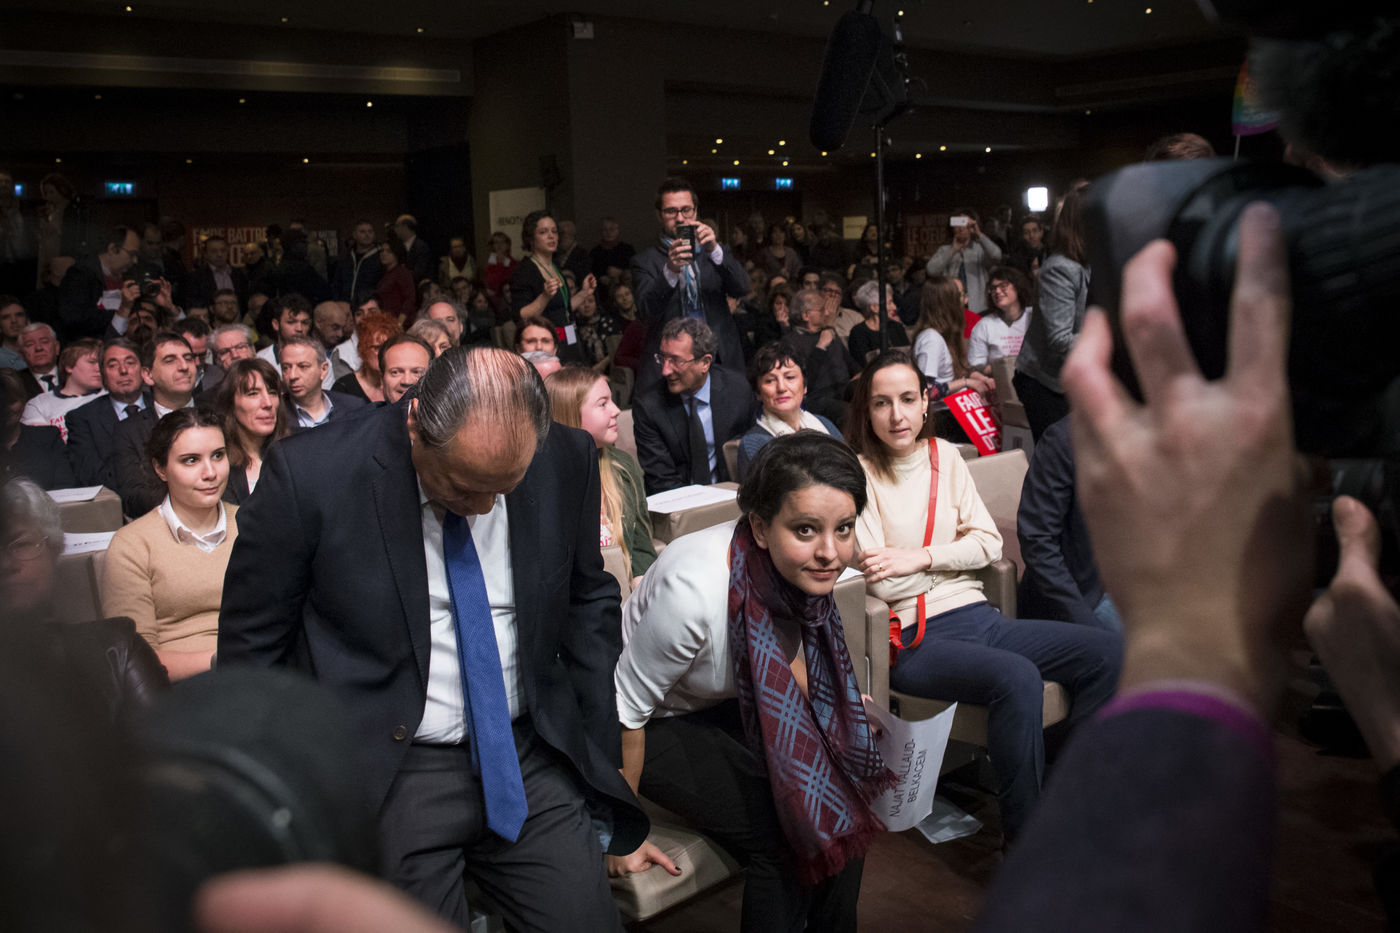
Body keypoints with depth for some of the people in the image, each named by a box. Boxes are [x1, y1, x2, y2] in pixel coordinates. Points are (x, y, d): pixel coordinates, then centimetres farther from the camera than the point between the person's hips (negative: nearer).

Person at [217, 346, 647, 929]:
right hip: (385, 773, -2)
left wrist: (599, 751, 7)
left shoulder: (566, 461, -8)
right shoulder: (309, 475, -17)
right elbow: (252, 645, -5)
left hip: (531, 759, 3)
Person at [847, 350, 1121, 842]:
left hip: (978, 618, 7)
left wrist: (922, 557, -8)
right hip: (916, 637, -6)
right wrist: (954, 557, -3)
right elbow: (881, 582, -12)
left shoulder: (944, 455, 11)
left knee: (1109, 652, -10)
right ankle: (1024, 839, -17)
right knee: (1017, 678, -34)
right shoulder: (858, 474, -6)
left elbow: (988, 542, 7)